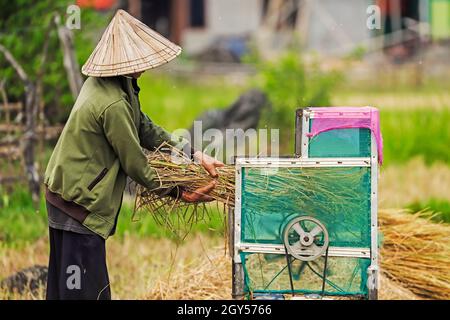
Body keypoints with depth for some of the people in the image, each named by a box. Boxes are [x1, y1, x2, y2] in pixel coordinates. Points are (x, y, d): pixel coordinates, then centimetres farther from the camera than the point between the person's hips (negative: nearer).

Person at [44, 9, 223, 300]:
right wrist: (178, 192, -5)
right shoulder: (113, 105, -26)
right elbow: (135, 164, -17)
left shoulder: (103, 82, 5)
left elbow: (145, 128, 11)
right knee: (88, 289, -5)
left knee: (63, 286, 17)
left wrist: (195, 155, 7)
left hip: (62, 192, 10)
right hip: (81, 203, -10)